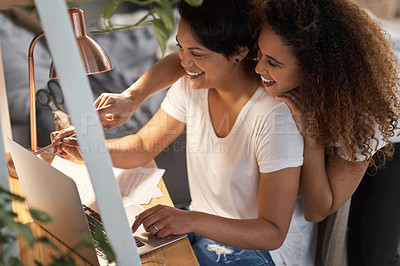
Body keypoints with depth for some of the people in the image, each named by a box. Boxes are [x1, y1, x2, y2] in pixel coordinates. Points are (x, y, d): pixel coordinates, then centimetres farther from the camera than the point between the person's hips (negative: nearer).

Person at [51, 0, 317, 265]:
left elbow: (273, 233, -28)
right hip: (203, 225, 6)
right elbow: (144, 145, 3)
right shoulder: (193, 85, -7)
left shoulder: (275, 116, -29)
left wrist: (192, 220, -41)